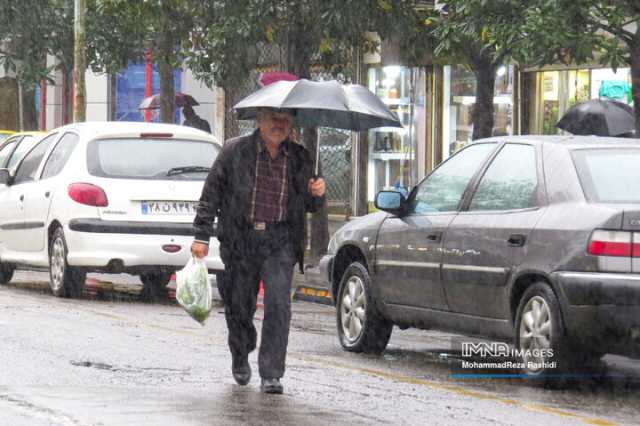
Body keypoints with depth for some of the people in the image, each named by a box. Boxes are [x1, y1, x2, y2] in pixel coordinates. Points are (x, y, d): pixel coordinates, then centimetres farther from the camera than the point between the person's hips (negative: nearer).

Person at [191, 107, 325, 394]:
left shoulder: (300, 158, 9)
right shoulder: (235, 151, 2)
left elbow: (310, 206, 18)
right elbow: (211, 195, 3)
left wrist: (317, 195, -5)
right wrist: (202, 236, -3)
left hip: (280, 241, 0)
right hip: (240, 240, 0)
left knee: (278, 305, -14)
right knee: (239, 305, 10)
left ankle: (271, 375, -12)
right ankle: (240, 358, 38)